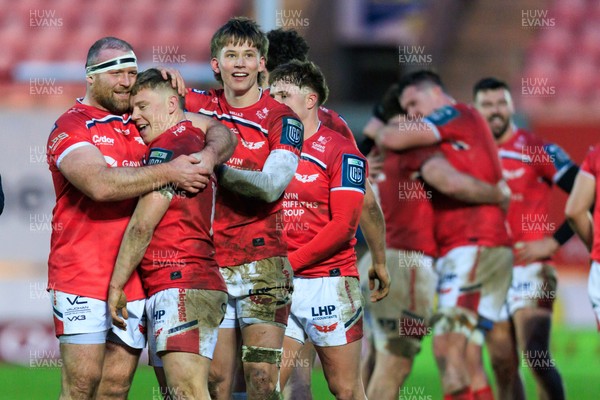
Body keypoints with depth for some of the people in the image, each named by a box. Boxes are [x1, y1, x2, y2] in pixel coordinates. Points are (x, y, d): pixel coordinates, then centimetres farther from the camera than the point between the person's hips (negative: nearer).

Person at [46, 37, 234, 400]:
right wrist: (169, 172, -21)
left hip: (137, 279, 5)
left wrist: (210, 155, -8)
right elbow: (100, 184, -23)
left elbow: (220, 133, 16)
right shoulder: (71, 128, -5)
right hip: (83, 278, -5)